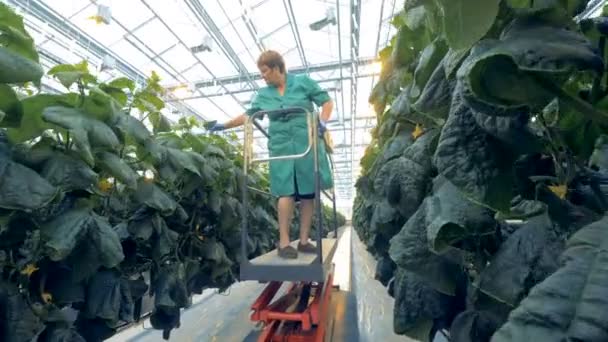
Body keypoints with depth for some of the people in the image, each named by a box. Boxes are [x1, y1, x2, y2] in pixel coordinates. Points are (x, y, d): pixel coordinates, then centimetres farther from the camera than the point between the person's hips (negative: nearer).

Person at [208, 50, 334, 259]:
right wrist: (224, 126, 17)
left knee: (308, 193, -1)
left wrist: (322, 122, -11)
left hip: (307, 144, -1)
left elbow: (327, 102, 6)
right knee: (287, 192, -8)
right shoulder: (263, 95, 14)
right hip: (281, 147, 1)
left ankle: (304, 240, 10)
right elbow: (248, 115, 20)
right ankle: (284, 242, -1)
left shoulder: (303, 82, 6)